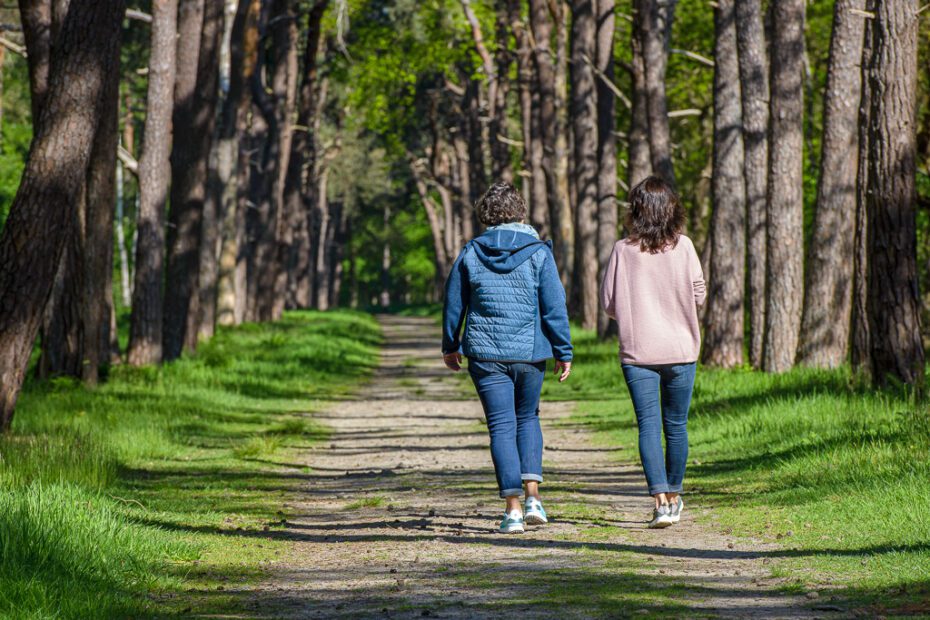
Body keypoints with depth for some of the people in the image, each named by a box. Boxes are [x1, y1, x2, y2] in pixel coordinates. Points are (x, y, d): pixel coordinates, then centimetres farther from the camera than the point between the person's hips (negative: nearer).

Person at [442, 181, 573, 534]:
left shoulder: (471, 253, 0)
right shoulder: (538, 253, -4)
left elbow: (453, 304, 7)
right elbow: (554, 307, -5)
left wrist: (450, 346, 21)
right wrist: (563, 353, 3)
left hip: (486, 355, 0)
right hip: (530, 352, 0)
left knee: (502, 427, 2)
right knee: (528, 418, 19)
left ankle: (513, 507, -6)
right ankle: (533, 496, 5)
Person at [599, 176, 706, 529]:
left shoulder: (623, 250, -5)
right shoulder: (683, 247, -6)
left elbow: (608, 302, -1)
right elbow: (699, 295, -1)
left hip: (637, 352, -1)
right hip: (680, 349, 1)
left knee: (648, 425, -2)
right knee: (676, 425, 14)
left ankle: (661, 500, -15)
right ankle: (673, 496, 26)